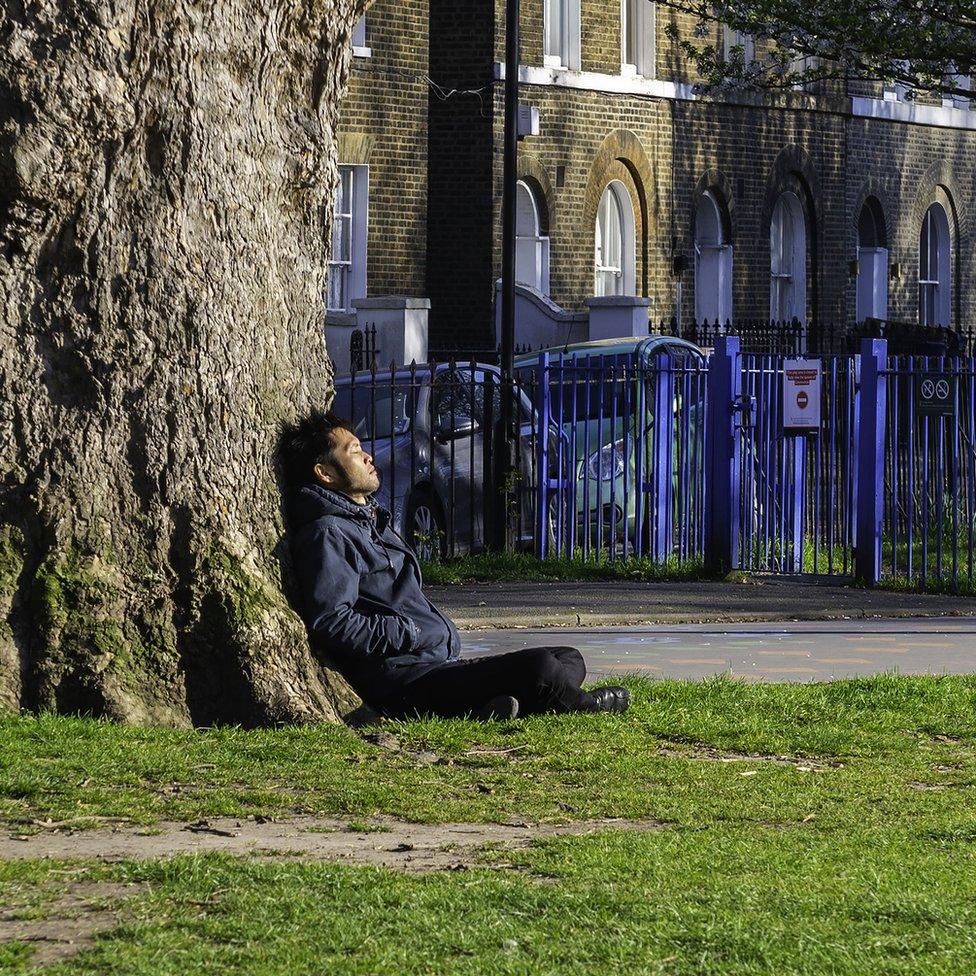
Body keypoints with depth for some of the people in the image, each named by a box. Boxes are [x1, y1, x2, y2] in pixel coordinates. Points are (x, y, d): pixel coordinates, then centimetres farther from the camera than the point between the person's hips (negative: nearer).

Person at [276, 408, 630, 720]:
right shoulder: (327, 534, -8)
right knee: (539, 668, -25)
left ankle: (488, 705, -19)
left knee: (570, 661, 7)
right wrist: (411, 633, -15)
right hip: (401, 679, -11)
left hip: (441, 662, 11)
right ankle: (580, 705, 8)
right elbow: (330, 622, -21)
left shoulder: (370, 523, 26)